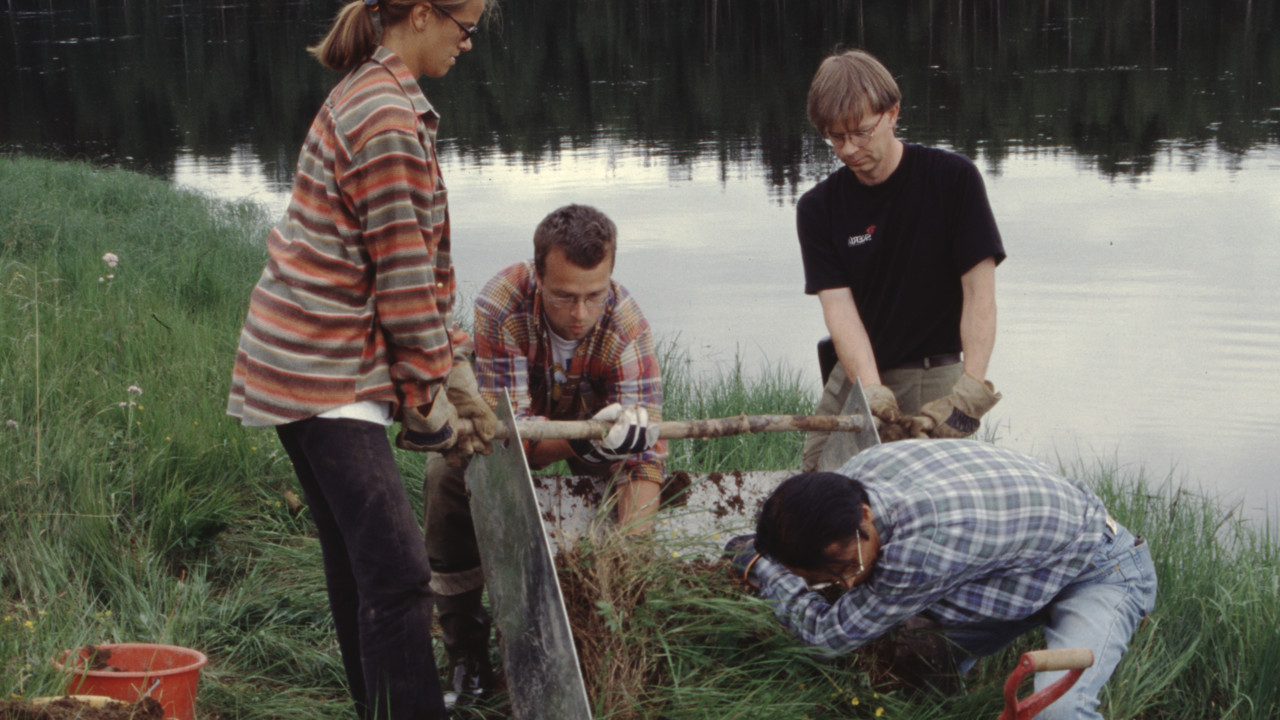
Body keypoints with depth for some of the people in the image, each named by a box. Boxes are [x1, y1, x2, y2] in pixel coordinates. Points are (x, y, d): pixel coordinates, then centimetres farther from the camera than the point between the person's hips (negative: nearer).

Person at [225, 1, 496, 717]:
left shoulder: (375, 98, 17)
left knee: (358, 561, 15)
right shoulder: (388, 120, -16)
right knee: (397, 571, -13)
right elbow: (403, 277, -16)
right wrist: (430, 400, -7)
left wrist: (456, 375, 17)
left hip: (311, 363, 11)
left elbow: (422, 260, 19)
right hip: (324, 373, -11)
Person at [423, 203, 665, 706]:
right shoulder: (501, 306, -36)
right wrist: (585, 438, -59)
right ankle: (466, 649, -13)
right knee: (448, 468, -30)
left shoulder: (626, 327, -33)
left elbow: (645, 454, -37)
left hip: (586, 419, 2)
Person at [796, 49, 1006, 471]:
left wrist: (969, 391, -21)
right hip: (856, 377, 3)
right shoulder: (818, 209, 2)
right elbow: (838, 306, -9)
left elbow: (979, 292, -9)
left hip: (935, 378, -3)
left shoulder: (953, 179, -6)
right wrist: (872, 391, -26)